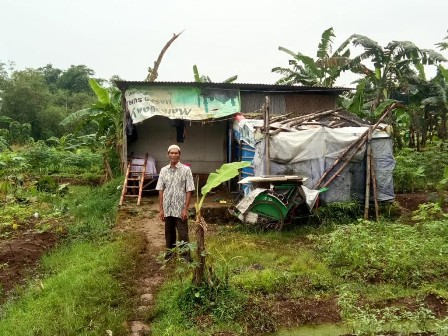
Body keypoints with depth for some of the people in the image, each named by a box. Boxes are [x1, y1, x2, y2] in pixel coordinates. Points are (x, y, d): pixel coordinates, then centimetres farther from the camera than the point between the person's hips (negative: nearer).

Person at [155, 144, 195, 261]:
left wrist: (185, 209, -12)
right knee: (169, 232, 15)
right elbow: (160, 190, 6)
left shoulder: (186, 170, -6)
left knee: (183, 234, 0)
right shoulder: (163, 170, 5)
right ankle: (170, 251, 32)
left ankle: (185, 256, 10)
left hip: (180, 209, -3)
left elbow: (189, 191, -7)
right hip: (167, 209, 4)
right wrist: (161, 208, 2)